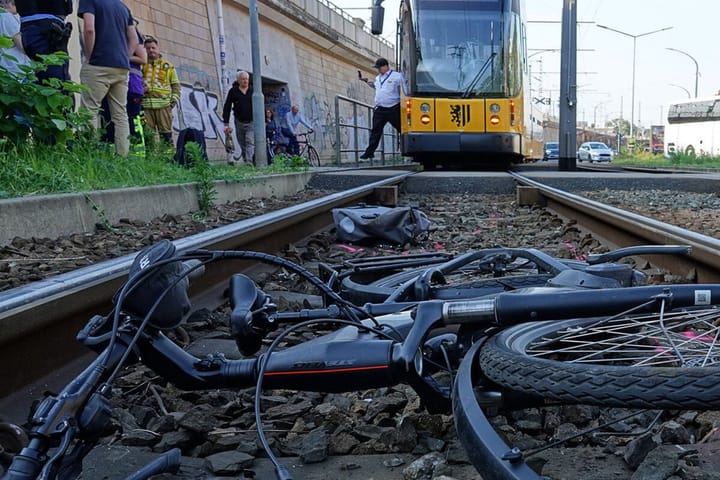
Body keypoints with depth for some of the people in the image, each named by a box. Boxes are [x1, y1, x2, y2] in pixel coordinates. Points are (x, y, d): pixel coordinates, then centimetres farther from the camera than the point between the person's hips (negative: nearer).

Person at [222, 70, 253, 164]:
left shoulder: (252, 91, 3)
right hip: (239, 123, 1)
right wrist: (226, 124, -4)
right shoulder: (233, 91, 2)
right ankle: (246, 162, 17)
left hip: (251, 122, -1)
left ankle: (249, 162, -25)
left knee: (250, 142, -16)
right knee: (243, 145, 7)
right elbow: (227, 108, 1)